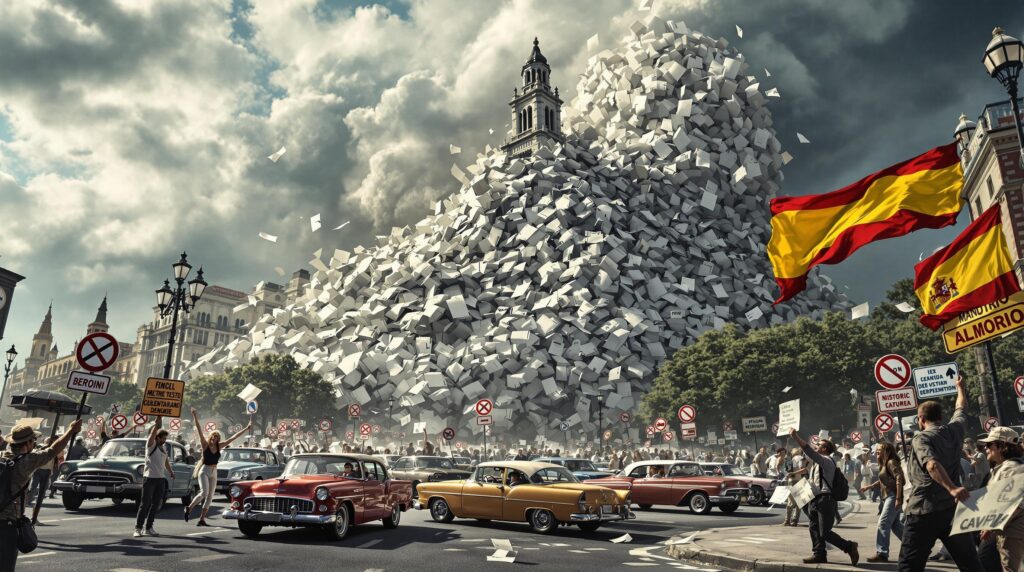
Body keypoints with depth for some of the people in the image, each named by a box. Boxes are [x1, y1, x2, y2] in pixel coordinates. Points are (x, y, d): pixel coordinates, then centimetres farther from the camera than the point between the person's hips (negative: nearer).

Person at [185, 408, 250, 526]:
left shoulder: (219, 446, 4)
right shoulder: (205, 444, -6)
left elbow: (234, 437, 4)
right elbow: (199, 430, -17)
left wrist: (247, 428, 4)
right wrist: (195, 417, -27)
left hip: (214, 472, 5)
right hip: (204, 471, -5)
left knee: (210, 497, 4)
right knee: (204, 492, -20)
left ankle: (202, 519, 11)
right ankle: (189, 508, 3)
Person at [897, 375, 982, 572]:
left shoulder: (921, 439, -9)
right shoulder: (954, 430, 8)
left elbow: (932, 464, -28)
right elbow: (960, 407, 29)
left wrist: (952, 488, -40)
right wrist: (960, 387, 45)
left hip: (924, 511, -6)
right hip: (952, 508, 6)